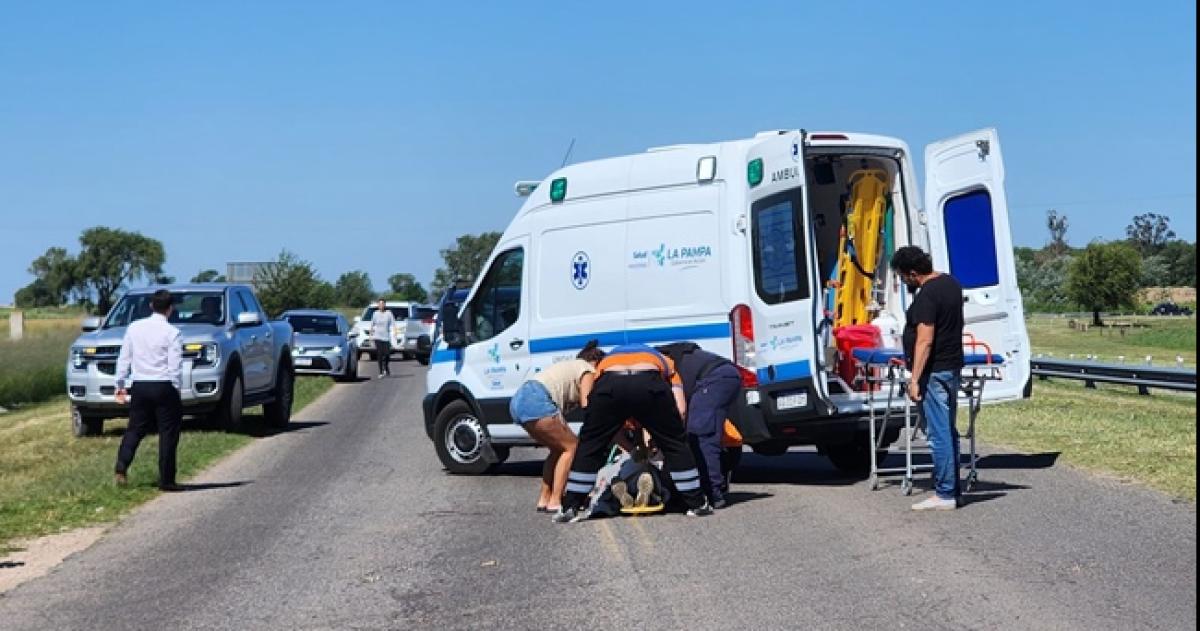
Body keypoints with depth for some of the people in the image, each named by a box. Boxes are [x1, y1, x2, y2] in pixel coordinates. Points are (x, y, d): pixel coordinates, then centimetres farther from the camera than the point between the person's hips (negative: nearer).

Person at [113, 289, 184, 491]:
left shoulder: (134, 327, 4)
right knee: (168, 433, 3)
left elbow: (124, 359, 9)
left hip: (139, 387, 4)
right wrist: (175, 391, 1)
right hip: (164, 387, -4)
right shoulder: (171, 333, -8)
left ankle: (122, 466, -7)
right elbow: (175, 367, -10)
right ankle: (166, 480, 3)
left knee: (135, 429, 14)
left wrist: (120, 384, 17)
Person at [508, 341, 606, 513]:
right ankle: (555, 502, -6)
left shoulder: (571, 366, 33)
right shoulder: (588, 370, 8)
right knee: (571, 446, -1)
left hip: (518, 401, 9)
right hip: (536, 402, -9)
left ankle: (544, 499, 18)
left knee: (559, 448, 20)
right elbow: (586, 405, -3)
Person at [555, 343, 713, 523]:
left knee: (589, 446, 19)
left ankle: (570, 508, 20)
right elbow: (680, 410, 24)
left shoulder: (606, 360, 44)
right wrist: (660, 431, 35)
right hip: (649, 385, -1)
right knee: (676, 445, 19)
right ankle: (697, 504, 25)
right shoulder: (663, 361, 41)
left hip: (609, 385, 1)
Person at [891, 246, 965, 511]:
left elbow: (925, 341, -24)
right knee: (948, 431, 15)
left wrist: (915, 379, -22)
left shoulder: (927, 296, -20)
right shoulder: (950, 283, 11)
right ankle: (954, 490, 20)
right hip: (953, 367, 10)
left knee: (939, 434, -6)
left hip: (934, 372, -10)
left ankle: (944, 494, -2)